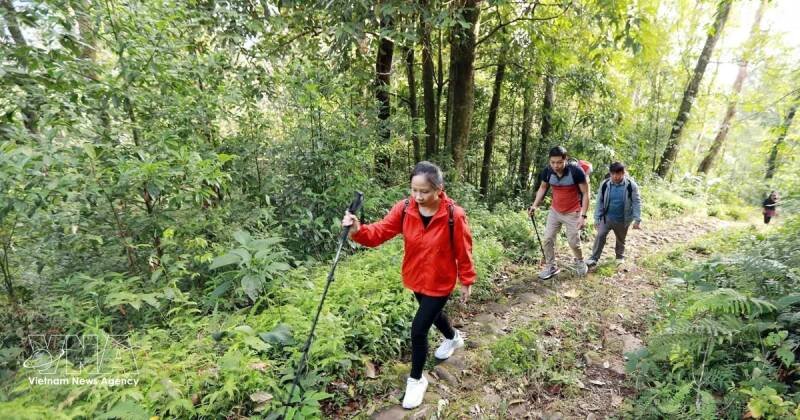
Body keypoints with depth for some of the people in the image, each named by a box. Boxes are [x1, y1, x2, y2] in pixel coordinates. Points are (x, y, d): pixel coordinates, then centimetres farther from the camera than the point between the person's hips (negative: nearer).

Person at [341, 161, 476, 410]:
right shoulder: (404, 209, -16)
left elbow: (463, 251, -13)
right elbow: (379, 232, -21)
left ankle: (416, 380, 23)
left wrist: (467, 281, -4)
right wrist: (358, 230, -41)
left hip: (440, 283, -5)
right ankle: (453, 338, 63)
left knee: (418, 329, -4)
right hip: (415, 279, 5)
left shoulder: (454, 215, -25)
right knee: (432, 313, 29)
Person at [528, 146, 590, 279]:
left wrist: (583, 216, -21)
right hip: (554, 211, 4)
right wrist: (535, 205, -6)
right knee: (548, 238, 2)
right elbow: (543, 187, 5)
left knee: (573, 242, 4)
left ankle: (579, 261, 35)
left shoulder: (576, 171, -25)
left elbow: (585, 193, -16)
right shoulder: (547, 171, -15)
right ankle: (550, 266, 18)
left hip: (573, 213, -3)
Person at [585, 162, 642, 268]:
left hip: (623, 219, 0)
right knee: (600, 235, -9)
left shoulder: (631, 185, -15)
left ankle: (620, 257, 40)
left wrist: (637, 220, -11)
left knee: (621, 239, 17)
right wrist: (597, 218, -3)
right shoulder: (604, 184, -11)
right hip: (607, 216, 1)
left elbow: (637, 203, -9)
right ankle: (594, 258, -2)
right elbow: (599, 202, -3)